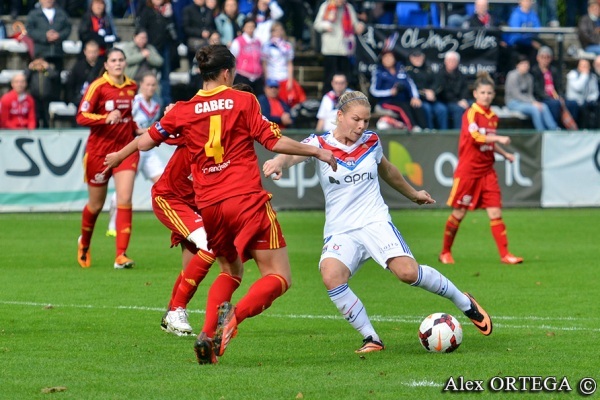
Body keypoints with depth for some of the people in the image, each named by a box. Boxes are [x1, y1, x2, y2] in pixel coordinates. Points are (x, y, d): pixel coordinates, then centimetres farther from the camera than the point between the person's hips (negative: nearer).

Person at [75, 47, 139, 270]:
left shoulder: (132, 87, 6)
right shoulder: (98, 86, -10)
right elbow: (81, 116, -16)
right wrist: (106, 118, -29)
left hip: (126, 149, 3)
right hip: (99, 150, -3)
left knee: (124, 201, -13)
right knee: (96, 205, 11)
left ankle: (121, 255, -14)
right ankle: (84, 244, 39)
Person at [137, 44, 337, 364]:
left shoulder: (183, 111, 9)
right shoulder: (243, 101, 1)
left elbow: (145, 142, 16)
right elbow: (274, 142, -4)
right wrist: (317, 152, 8)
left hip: (209, 206, 5)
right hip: (247, 200, -4)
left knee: (229, 271, 26)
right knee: (279, 277, -2)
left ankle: (208, 332, 2)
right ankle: (236, 313, -31)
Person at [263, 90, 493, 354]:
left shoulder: (371, 142, 6)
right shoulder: (319, 144, -4)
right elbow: (294, 153, -26)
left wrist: (412, 194, 42)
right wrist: (279, 162, -50)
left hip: (376, 223, 1)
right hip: (340, 231, -1)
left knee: (408, 272, -23)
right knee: (330, 275, -31)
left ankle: (463, 302, 3)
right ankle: (371, 339, -16)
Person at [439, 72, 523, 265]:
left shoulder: (493, 117, 11)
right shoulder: (471, 113, -10)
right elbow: (476, 137, -25)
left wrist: (504, 154, 11)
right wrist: (499, 138, -33)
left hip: (487, 171, 5)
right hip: (468, 171, -5)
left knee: (495, 213, -3)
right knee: (459, 213, 3)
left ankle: (504, 254, -5)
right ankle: (445, 252, 19)